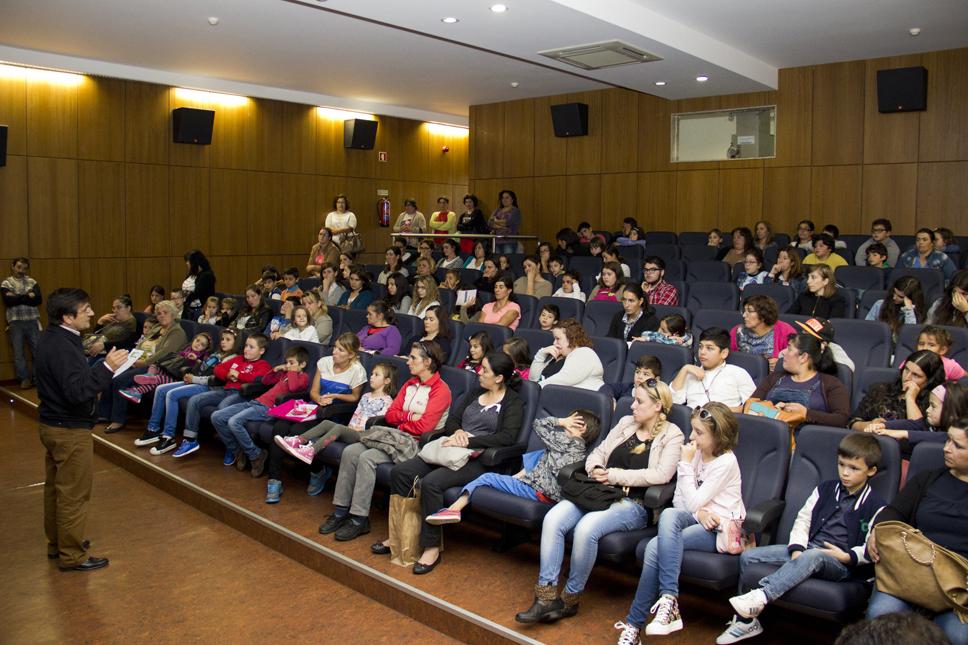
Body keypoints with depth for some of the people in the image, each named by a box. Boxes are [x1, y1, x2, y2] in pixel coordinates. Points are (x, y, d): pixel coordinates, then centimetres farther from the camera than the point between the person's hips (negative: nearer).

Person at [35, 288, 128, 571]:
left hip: (52, 424, 10)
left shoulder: (51, 338, 7)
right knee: (74, 493, 0)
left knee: (56, 487, 20)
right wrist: (107, 367, -32)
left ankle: (56, 543, 34)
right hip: (70, 430, -10)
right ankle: (72, 556, 9)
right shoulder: (62, 346, -25)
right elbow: (76, 391, -29)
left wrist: (97, 376, 14)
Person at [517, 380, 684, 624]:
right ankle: (546, 595, -19)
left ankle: (571, 598, -12)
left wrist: (616, 475, -12)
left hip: (633, 504, -5)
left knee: (586, 528, -33)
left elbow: (661, 475, -14)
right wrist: (595, 469, -4)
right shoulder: (626, 423, 18)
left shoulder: (672, 435, 1)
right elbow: (598, 452, 20)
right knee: (553, 519, -22)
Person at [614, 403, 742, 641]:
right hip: (696, 520, 6)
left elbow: (693, 502, -18)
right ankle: (668, 599, -33)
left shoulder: (726, 462, -13)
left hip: (719, 529, -6)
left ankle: (634, 623, -20)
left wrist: (685, 464, -14)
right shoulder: (696, 453, 9)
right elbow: (679, 499, 8)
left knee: (656, 548, -29)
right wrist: (698, 513, -13)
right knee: (668, 514, -32)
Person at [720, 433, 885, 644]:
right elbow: (803, 519, 10)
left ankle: (761, 595, -49)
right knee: (748, 556, -10)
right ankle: (746, 620, -3)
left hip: (840, 563, -5)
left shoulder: (876, 507, 0)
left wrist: (848, 556, -18)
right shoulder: (825, 489, 15)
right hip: (807, 549, 6)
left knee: (811, 557, -43)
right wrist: (797, 548, -5)